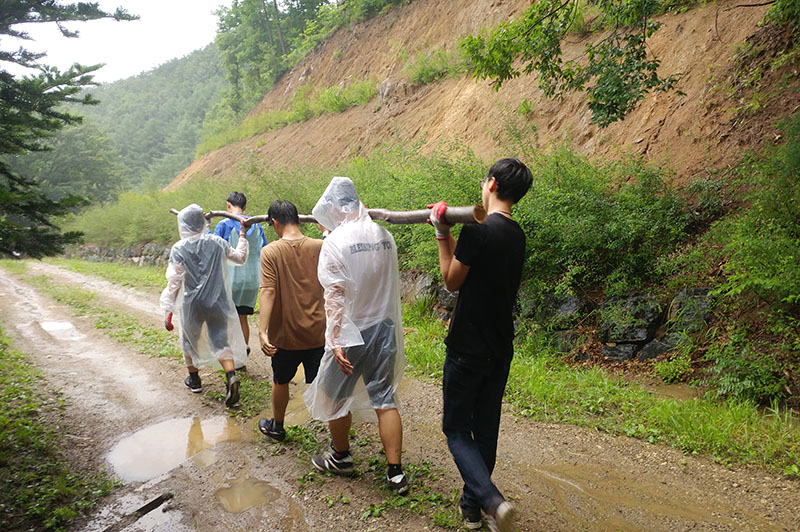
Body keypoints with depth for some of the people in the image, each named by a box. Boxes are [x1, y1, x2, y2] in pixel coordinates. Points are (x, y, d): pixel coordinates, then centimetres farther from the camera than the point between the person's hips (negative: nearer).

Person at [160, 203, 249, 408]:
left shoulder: (179, 249, -10)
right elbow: (240, 258, 11)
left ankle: (194, 379, 36)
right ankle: (231, 376, -14)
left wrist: (168, 311, -3)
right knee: (221, 341, 9)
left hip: (191, 305, -1)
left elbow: (173, 282, -10)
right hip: (217, 303, 2)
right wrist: (243, 236, 23)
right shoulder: (217, 243, -4)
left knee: (190, 340, 21)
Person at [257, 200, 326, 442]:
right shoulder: (320, 247, -5)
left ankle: (277, 426, 42)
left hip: (285, 334, -1)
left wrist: (262, 331, -25)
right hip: (317, 332, 1)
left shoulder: (270, 252, -11)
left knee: (281, 381, 22)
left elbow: (268, 292, -20)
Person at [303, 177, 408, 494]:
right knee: (385, 400, 10)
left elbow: (335, 296, -19)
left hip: (351, 331, -5)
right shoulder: (384, 236, 1)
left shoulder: (335, 242, -15)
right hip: (384, 327, 5)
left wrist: (336, 341, -20)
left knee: (335, 396, 17)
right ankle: (395, 472, 11)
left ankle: (340, 457, 33)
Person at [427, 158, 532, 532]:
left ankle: (492, 500, -9)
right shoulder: (517, 235, 7)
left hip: (467, 350, -7)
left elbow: (451, 280, -8)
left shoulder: (478, 230, -19)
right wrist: (447, 232, 15)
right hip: (500, 350, 7)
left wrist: (441, 234, -2)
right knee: (485, 430, 17)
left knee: (456, 429, 7)